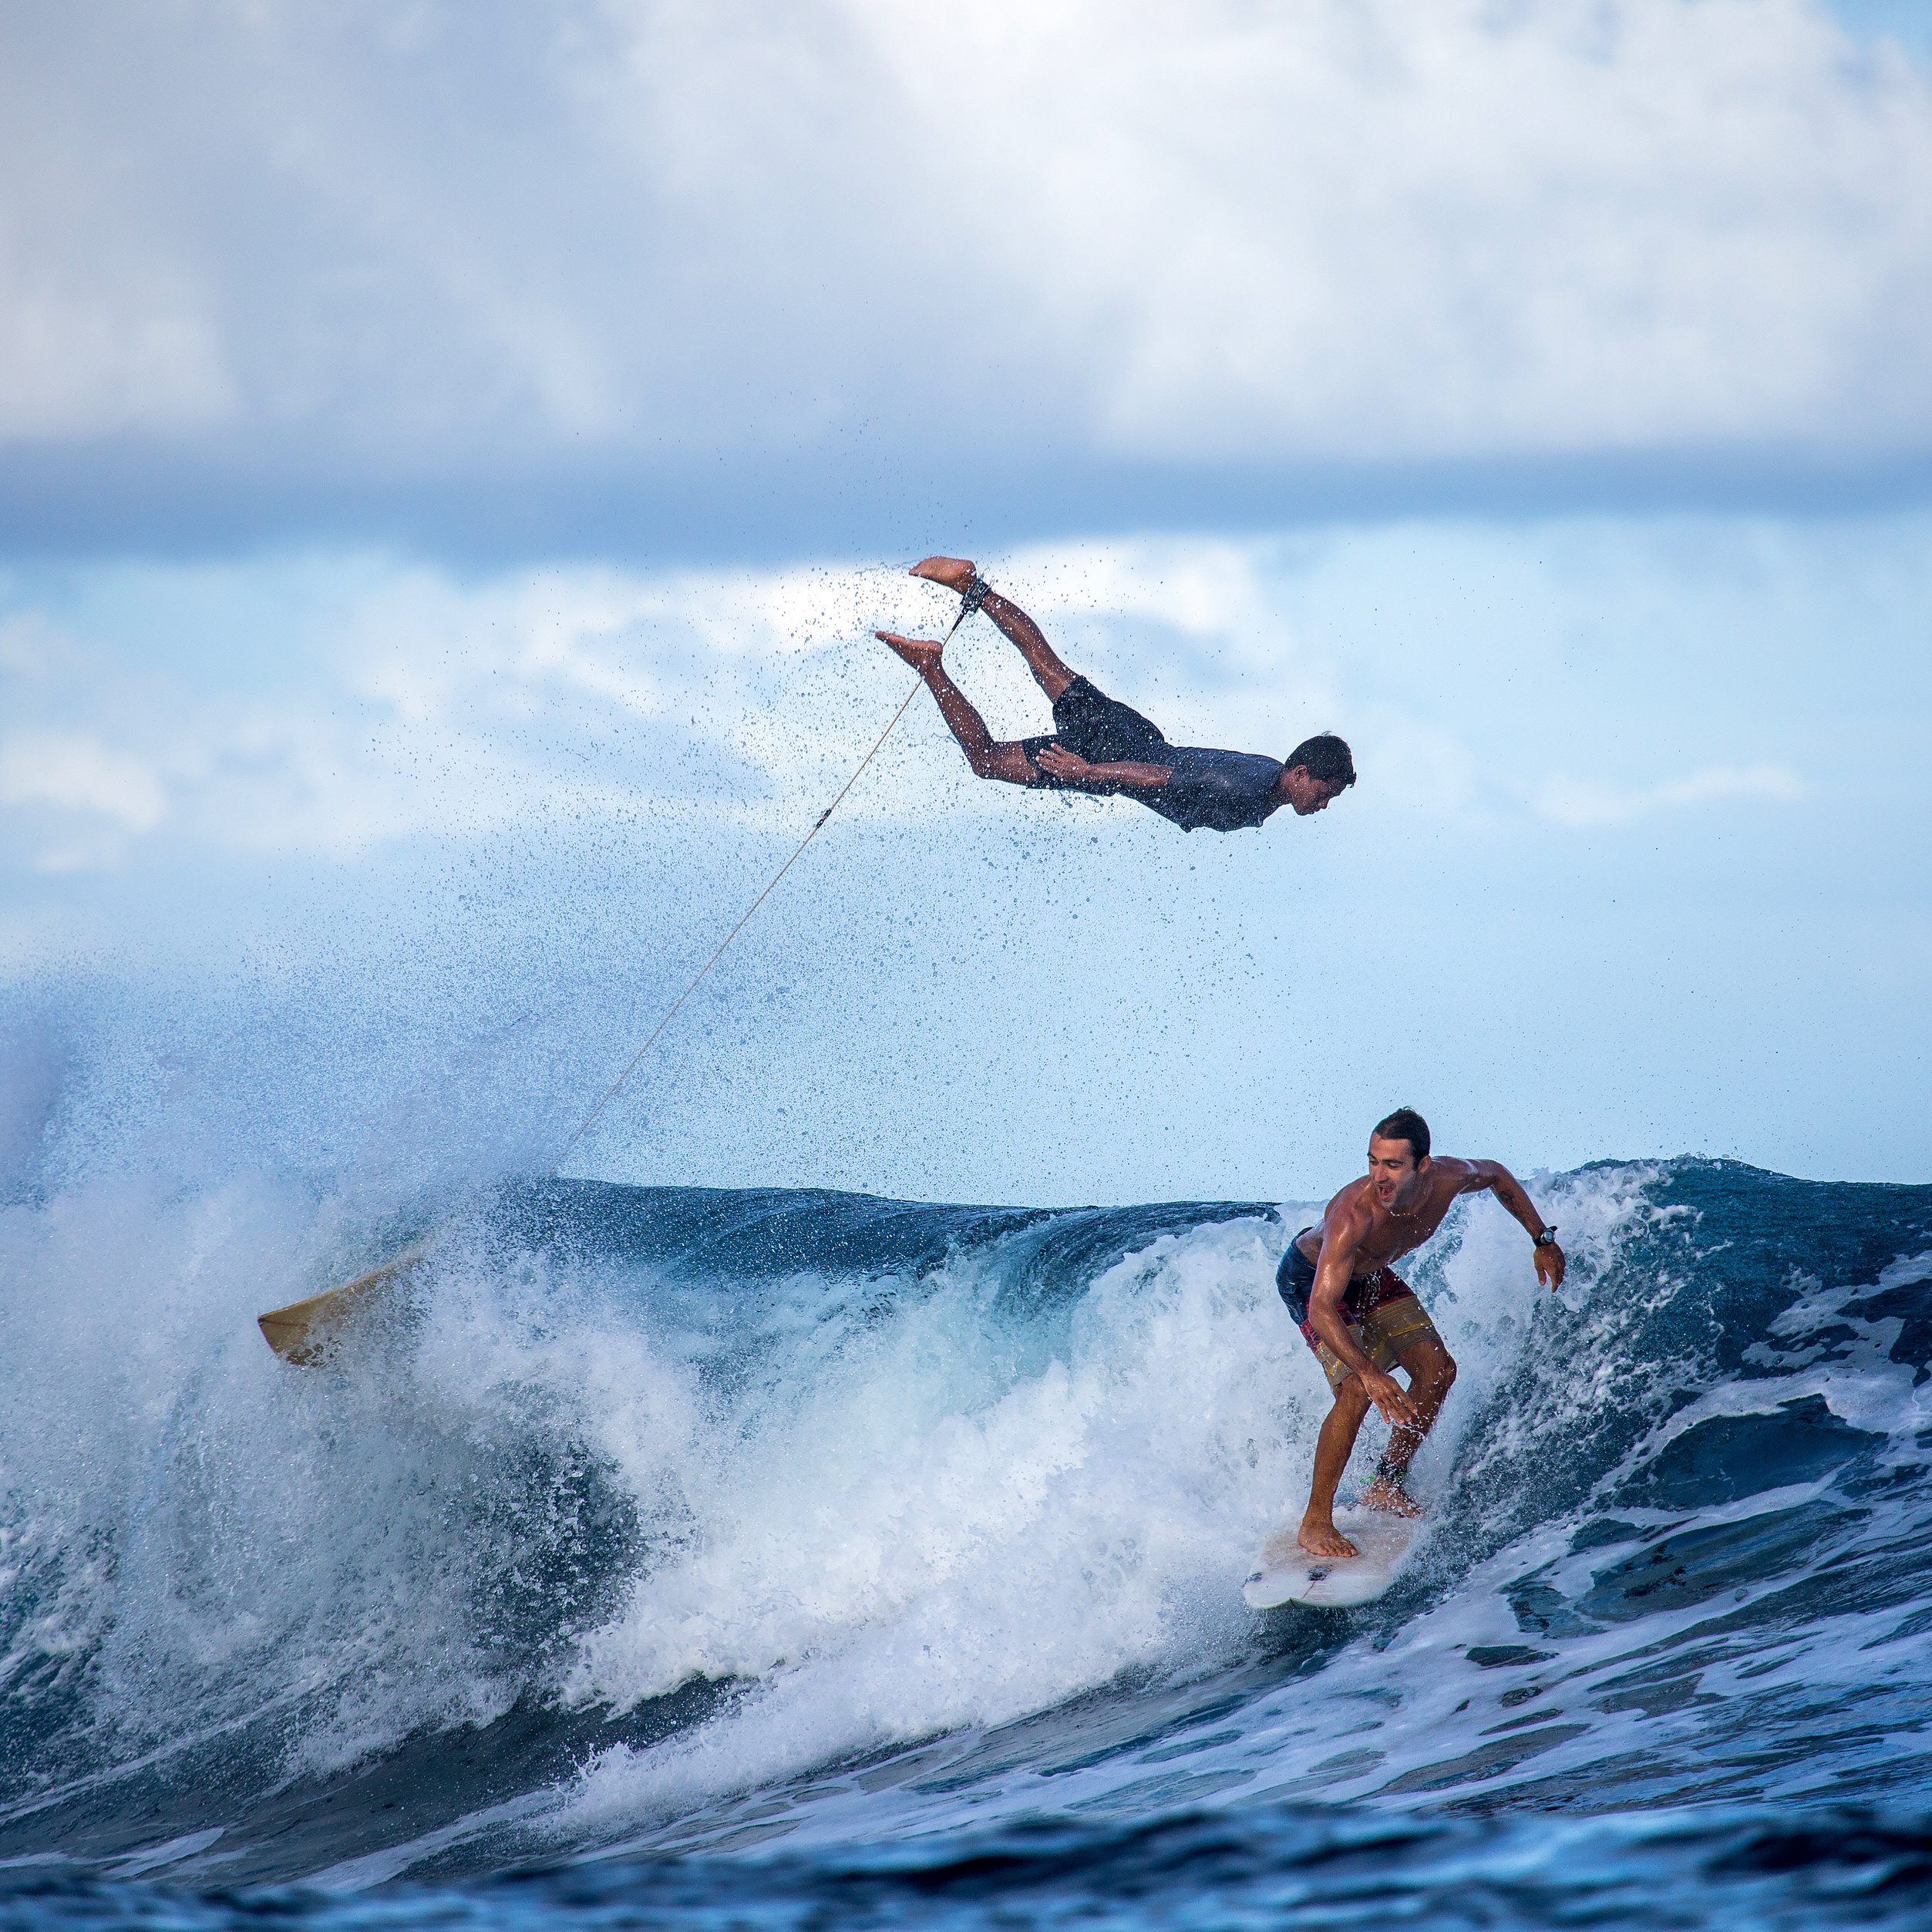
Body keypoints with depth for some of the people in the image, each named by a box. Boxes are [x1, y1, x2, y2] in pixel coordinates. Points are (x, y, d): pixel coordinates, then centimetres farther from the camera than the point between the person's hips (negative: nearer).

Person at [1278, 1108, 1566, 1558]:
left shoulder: (1449, 1178, -27)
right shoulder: (1354, 1213, -44)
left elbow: (1496, 1175, 0)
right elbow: (1322, 1309, -47)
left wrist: (1543, 1241, 6)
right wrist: (1369, 1372, -59)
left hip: (1371, 1275, 7)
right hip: (1310, 1280, -7)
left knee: (1437, 1369, -3)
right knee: (1357, 1390, -23)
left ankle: (1386, 1486, 14)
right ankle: (1315, 1522, -13)